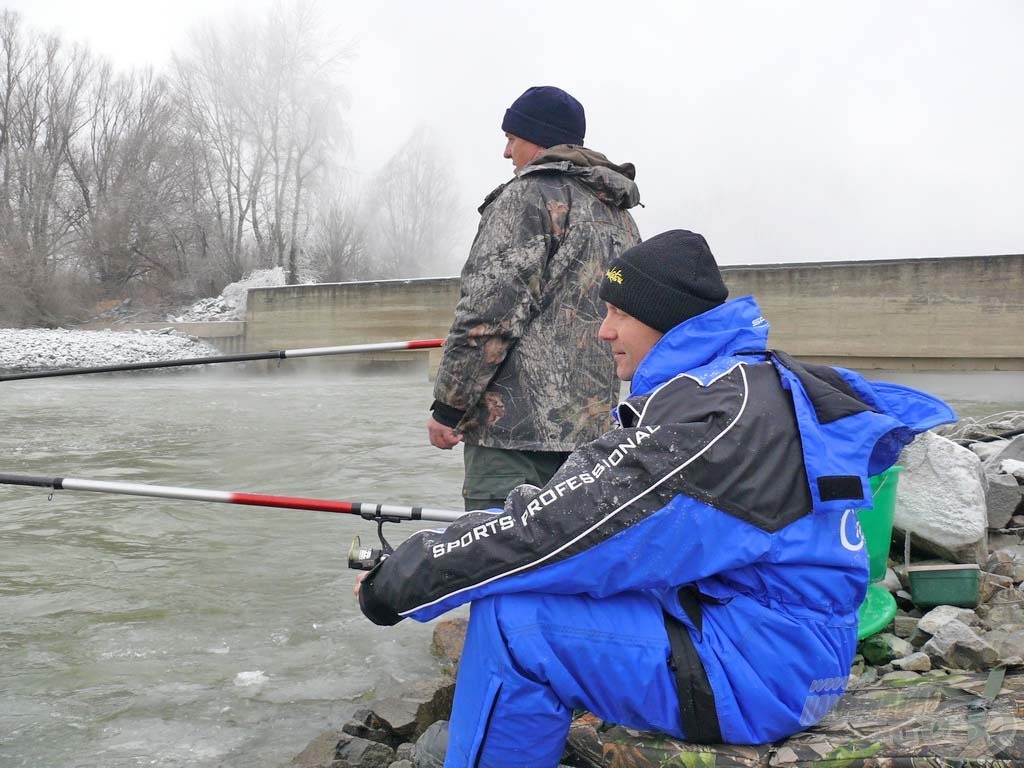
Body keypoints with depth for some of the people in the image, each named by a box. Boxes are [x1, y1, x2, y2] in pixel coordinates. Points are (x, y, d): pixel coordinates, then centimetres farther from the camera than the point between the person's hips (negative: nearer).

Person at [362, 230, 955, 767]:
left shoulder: (712, 412, -23)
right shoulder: (758, 379, 10)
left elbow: (561, 530, -25)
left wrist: (398, 583, -15)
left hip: (763, 669, -11)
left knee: (511, 620, -21)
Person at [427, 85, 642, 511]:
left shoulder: (528, 195, -5)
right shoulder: (620, 216, 21)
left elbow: (490, 307, -14)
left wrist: (447, 405, -9)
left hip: (517, 425, -9)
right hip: (597, 428, 9)